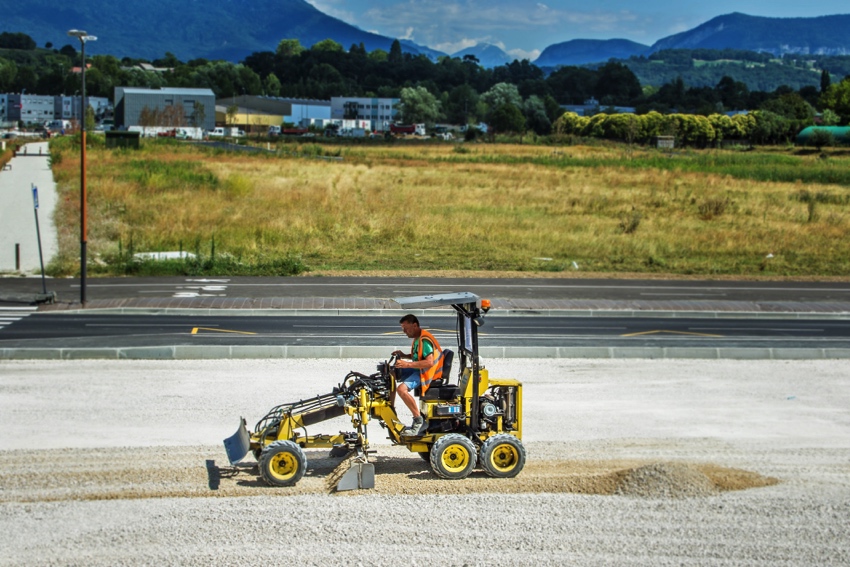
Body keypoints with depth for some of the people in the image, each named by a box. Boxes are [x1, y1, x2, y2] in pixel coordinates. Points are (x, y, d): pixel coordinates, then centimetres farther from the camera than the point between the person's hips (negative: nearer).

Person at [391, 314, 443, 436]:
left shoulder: (425, 340, -21)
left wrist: (407, 364, -32)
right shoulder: (417, 338, 11)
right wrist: (404, 356, 8)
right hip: (417, 370, 11)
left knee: (402, 389, -30)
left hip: (427, 373, -11)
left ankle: (418, 420, -22)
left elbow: (429, 362, -31)